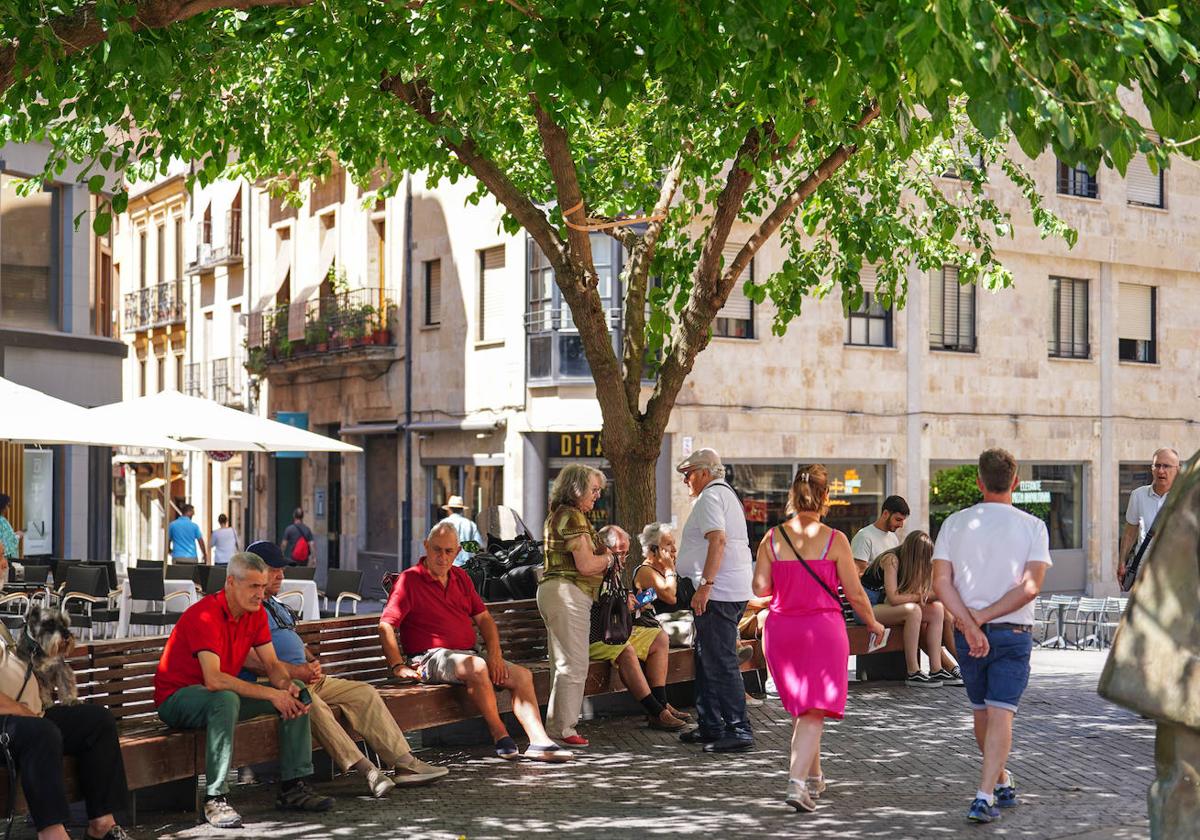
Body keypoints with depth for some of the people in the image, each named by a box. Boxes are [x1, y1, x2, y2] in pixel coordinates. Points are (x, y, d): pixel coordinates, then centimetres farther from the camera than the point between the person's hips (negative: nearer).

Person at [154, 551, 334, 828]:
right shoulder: (206, 615, -26)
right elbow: (213, 680, -35)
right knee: (226, 700, -40)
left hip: (224, 694, 8)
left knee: (297, 695, -3)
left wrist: (287, 685, -22)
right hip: (176, 698, -8)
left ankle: (293, 787, -1)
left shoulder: (256, 613, 0)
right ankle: (215, 799, -34)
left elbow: (272, 664, 2)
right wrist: (271, 694, -32)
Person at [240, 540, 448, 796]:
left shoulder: (279, 607, 27)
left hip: (305, 677, 9)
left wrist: (312, 663, 7)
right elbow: (248, 658, -16)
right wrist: (293, 671, -18)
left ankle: (404, 763, -10)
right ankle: (366, 770, -40)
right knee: (312, 703, -37)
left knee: (364, 693, -5)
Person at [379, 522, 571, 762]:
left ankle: (539, 742, -15)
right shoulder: (409, 580, -4)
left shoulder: (460, 577, 17)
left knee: (522, 675, -7)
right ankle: (500, 736, -24)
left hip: (468, 654, 8)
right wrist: (398, 666, -21)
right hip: (431, 658, -8)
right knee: (476, 667, -36)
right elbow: (386, 625, -11)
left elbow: (484, 618, 16)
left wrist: (495, 653, 0)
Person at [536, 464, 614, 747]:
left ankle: (557, 725, 20)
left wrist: (601, 555, 10)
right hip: (567, 593, -11)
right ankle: (564, 729, -4)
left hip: (554, 590, 11)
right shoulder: (572, 517, -14)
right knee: (573, 664, -7)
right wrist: (607, 558, 1)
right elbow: (586, 564, -19)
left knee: (563, 663, 15)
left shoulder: (558, 515, 19)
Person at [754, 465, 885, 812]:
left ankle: (814, 777, 33)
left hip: (780, 628, 4)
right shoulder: (834, 540, -8)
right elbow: (855, 593, -5)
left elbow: (760, 588, -4)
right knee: (814, 709, -2)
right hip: (823, 627, -3)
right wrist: (873, 624, 12)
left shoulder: (773, 538, -2)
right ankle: (797, 781, -18)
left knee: (799, 706, 20)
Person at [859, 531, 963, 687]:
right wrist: (921, 596, -14)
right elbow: (893, 597, -25)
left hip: (886, 606, 9)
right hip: (868, 608, -9)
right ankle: (913, 674, -29)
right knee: (912, 610, -33)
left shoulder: (912, 563, 5)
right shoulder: (891, 560, -20)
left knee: (937, 610, -6)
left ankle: (936, 670, -10)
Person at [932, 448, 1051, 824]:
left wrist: (970, 624, -13)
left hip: (966, 634, 2)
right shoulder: (1032, 526, -4)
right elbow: (1030, 587, -13)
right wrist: (983, 617, -10)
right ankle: (985, 796, -13)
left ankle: (1002, 782, 34)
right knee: (1000, 714, -2)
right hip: (1012, 633, -2)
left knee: (982, 712, 17)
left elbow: (941, 583, -9)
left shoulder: (954, 523, 0)